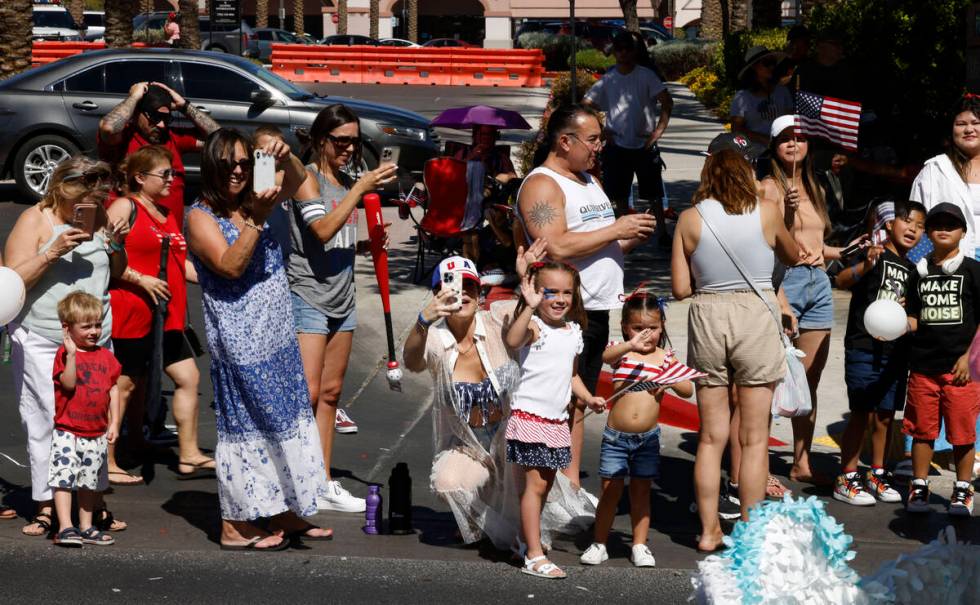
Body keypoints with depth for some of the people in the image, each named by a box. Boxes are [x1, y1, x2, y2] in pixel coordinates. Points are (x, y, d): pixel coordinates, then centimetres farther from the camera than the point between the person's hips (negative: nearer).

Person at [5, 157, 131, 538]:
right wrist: (52, 252, -21)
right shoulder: (35, 220, -5)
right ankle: (46, 506, -4)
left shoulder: (98, 220, 10)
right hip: (41, 343, -4)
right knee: (48, 422, -9)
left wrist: (118, 246, 2)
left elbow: (116, 275, 22)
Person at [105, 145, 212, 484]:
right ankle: (107, 464, 3)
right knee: (125, 385, -4)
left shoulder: (167, 215, 18)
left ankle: (189, 456, 13)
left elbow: (179, 264, 25)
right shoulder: (125, 207, -8)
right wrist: (141, 280, -21)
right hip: (130, 313, -9)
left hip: (166, 315, 9)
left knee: (188, 377, 6)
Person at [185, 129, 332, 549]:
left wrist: (284, 157, -4)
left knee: (287, 422, 13)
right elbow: (230, 265, -22)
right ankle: (235, 528, 4)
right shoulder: (201, 217, -10)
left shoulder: (250, 204, 9)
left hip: (278, 339, 8)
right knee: (245, 427, -4)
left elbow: (297, 181, 16)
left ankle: (284, 514, 24)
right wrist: (256, 218, -27)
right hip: (240, 345, -8)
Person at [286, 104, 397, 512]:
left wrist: (368, 245, 4)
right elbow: (323, 231, -23)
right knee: (307, 394, -11)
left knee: (330, 393, 10)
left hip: (342, 298, 8)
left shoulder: (347, 183, 15)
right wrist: (362, 188, -24)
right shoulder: (307, 177, -9)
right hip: (308, 296, -8)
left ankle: (324, 485, 15)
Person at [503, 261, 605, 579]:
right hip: (529, 415, -7)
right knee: (535, 483, -8)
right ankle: (534, 556, -7)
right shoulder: (534, 326, -12)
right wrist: (530, 306, -41)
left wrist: (588, 397, 10)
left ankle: (528, 538, 28)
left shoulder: (573, 331, 12)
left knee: (545, 483, 14)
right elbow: (511, 340, -36)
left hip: (557, 419, 8)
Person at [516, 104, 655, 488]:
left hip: (597, 309, 9)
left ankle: (571, 490, 17)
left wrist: (633, 238, 5)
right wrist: (616, 230, -16)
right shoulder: (542, 185, -11)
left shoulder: (588, 180, 20)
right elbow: (556, 247, -24)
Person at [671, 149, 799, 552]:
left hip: (707, 316, 2)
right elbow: (793, 256, 17)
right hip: (755, 316, -1)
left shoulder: (689, 219, 0)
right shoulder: (766, 212, -1)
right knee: (754, 438, 6)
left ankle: (708, 530, 13)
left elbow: (680, 289, -1)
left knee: (711, 436, 12)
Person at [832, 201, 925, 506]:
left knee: (885, 417, 12)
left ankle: (876, 476, 23)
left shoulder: (910, 269, 14)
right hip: (864, 348, -7)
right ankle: (846, 479, 5)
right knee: (862, 414, -4)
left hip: (896, 352, 7)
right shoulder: (877, 255, -7)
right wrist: (865, 266, -41)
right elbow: (842, 281, -23)